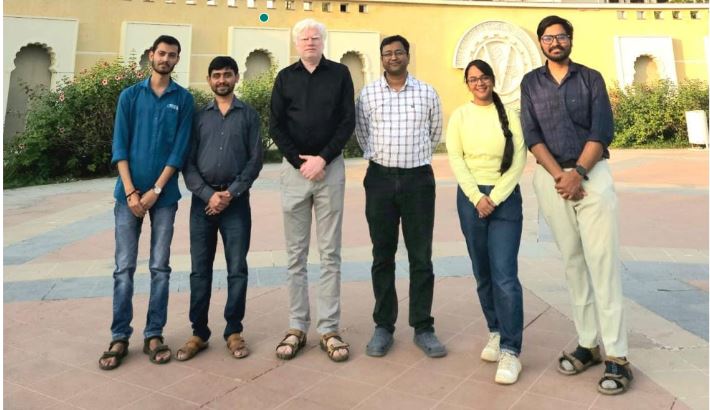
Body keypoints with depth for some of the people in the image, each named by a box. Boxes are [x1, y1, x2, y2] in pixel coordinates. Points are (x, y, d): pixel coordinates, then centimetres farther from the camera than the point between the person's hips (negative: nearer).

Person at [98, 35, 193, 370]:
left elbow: (179, 149, -3)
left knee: (160, 267, 5)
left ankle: (154, 335, 15)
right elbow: (119, 146, 1)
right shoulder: (130, 96, 6)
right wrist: (131, 192, -9)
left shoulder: (183, 99, 4)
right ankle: (119, 337, 11)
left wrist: (155, 191, -10)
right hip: (129, 193, 1)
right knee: (124, 267, 2)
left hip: (164, 195, 0)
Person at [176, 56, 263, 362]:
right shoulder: (199, 117, 11)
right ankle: (199, 333, 15)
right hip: (202, 200, 1)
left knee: (237, 269, 2)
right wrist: (208, 194, -10)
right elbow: (188, 163, 4)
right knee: (200, 270, 5)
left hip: (236, 201, -1)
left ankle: (234, 332, 14)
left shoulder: (248, 115, 8)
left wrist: (231, 193, -10)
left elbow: (255, 159, 0)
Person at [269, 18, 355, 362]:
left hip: (330, 167, -1)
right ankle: (297, 328, 11)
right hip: (294, 168, 1)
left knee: (330, 253, 1)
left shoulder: (340, 74, 7)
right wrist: (299, 161, -8)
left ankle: (329, 329, 8)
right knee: (296, 254, 4)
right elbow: (276, 126, 3)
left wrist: (323, 158, -11)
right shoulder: (285, 77, 10)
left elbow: (348, 121, 0)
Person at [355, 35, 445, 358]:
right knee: (383, 256, 7)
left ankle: (423, 328, 14)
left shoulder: (427, 94, 4)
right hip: (380, 179, 0)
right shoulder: (368, 94, 4)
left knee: (421, 257, 3)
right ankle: (383, 326, 17)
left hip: (419, 178, 0)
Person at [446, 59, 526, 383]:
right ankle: (495, 332, 26)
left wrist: (495, 198, -10)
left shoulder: (509, 115, 4)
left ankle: (510, 351, -4)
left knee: (504, 275, -10)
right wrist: (477, 197, -10)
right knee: (483, 274, 9)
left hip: (506, 198, -2)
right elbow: (455, 159, 0)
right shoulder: (459, 116, 7)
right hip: (471, 197, 2)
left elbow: (519, 160, -1)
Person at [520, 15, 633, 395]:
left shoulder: (591, 78, 8)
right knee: (573, 262, 5)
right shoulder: (530, 83, 10)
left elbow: (602, 131, -2)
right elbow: (532, 136, 1)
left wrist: (578, 172, -14)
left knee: (602, 262, -7)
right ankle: (587, 344, 12)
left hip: (592, 173, -1)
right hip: (551, 177, 2)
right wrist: (560, 176, -11)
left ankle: (616, 355, -4)